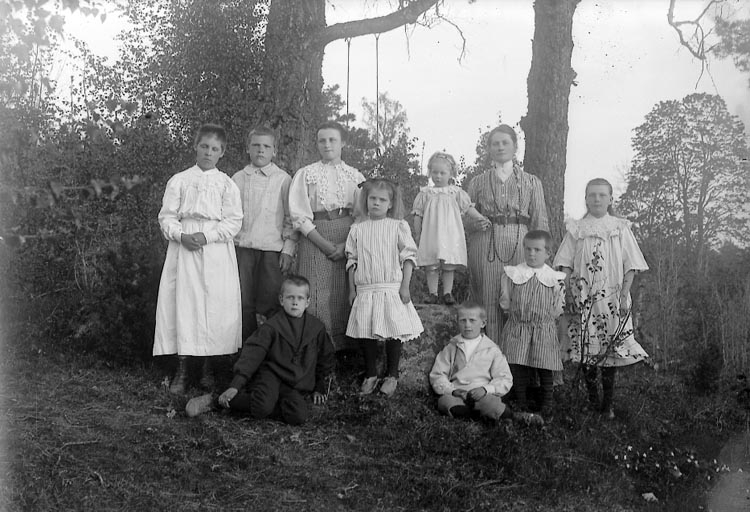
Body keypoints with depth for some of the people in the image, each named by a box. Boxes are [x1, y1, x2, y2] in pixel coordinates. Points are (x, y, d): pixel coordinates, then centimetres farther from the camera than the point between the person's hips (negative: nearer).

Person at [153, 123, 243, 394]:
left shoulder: (227, 184, 7)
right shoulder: (179, 180, 9)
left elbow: (234, 221, -1)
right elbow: (166, 216, 5)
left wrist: (206, 235, -14)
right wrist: (181, 235, -13)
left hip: (217, 250, 0)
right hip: (184, 249, 0)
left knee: (215, 307, -2)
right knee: (183, 304, -3)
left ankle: (207, 369, 11)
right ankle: (181, 371, 4)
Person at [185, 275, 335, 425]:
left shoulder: (317, 327, 6)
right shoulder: (271, 326, -3)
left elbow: (325, 359, 20)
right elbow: (252, 354, -9)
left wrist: (320, 388, 23)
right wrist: (235, 386, -19)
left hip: (297, 386, 3)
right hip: (271, 374, -3)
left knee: (299, 416, -27)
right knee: (263, 406, -34)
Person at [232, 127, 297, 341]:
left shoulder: (283, 179, 4)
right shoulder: (237, 179, 12)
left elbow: (291, 218, 3)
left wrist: (288, 250, -4)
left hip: (272, 250, -2)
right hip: (242, 248, 2)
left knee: (269, 306, -3)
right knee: (244, 304, 3)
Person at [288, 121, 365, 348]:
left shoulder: (355, 176, 14)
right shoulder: (305, 174, 9)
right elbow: (299, 215, 0)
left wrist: (346, 244, -10)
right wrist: (325, 244, -11)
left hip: (350, 241, 2)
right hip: (315, 239, -1)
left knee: (345, 296, -1)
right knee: (318, 297, -7)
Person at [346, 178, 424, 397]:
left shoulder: (399, 226, 0)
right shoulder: (357, 229, 7)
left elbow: (408, 256, -2)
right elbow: (352, 261, 10)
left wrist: (405, 287, -8)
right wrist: (352, 290, 7)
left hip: (392, 288, -2)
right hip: (365, 290, 2)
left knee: (394, 332, 0)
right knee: (366, 333, 5)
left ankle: (392, 376, 15)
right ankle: (370, 375, 20)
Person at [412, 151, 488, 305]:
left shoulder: (456, 192, 5)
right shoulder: (425, 193, 6)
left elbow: (468, 208, 3)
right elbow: (418, 216, 8)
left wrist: (481, 218, -11)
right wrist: (418, 234, 6)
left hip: (450, 235, 0)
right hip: (430, 236, 0)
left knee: (449, 266, 1)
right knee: (431, 267, 0)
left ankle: (447, 293, 8)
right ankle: (433, 293, 7)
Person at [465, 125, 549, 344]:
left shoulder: (531, 182, 14)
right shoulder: (478, 182, 15)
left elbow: (540, 221, 10)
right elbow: (466, 220, 16)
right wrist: (475, 224, -7)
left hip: (520, 245, 0)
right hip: (485, 245, 0)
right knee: (489, 303, -4)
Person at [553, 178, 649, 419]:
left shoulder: (620, 228, 4)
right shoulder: (576, 229, 6)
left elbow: (630, 266, 2)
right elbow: (565, 264, 5)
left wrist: (624, 295, -6)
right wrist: (569, 291, -7)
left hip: (612, 298, 0)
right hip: (584, 298, 1)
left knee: (611, 348, 0)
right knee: (586, 348, 2)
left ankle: (607, 403, 9)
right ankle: (592, 399, 15)